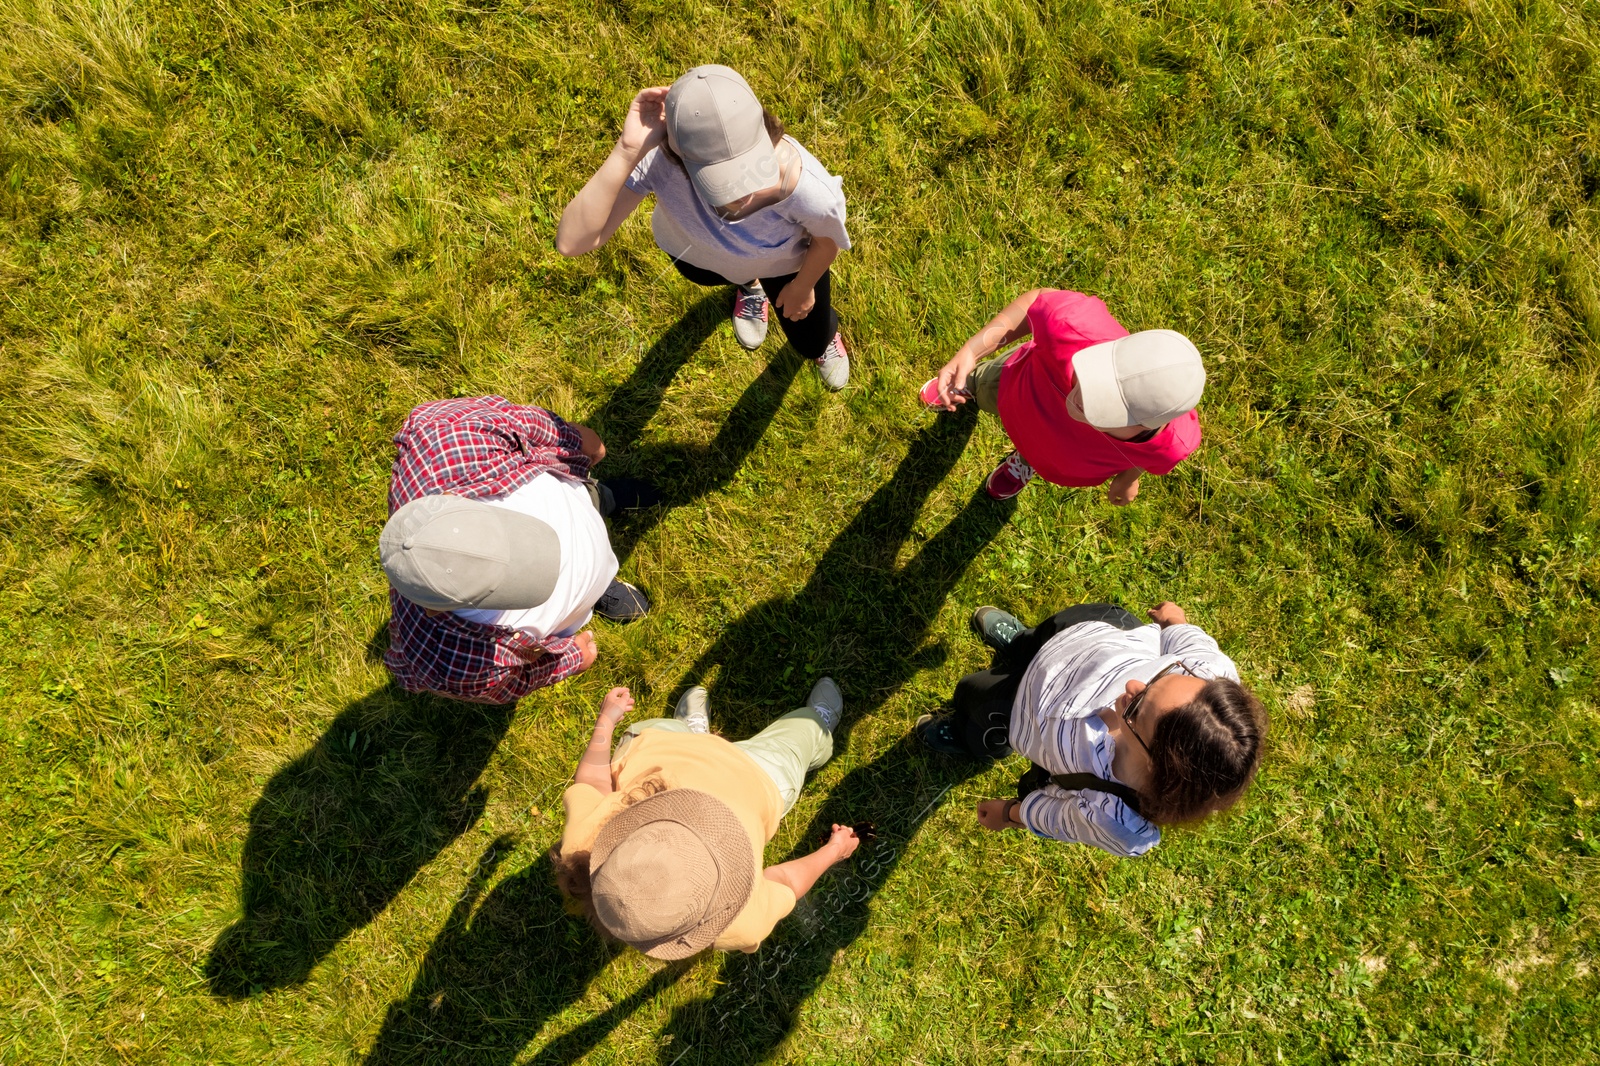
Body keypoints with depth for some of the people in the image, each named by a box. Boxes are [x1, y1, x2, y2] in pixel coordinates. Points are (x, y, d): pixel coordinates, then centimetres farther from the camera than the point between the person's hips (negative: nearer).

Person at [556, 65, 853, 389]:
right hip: (697, 250, 1)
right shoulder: (658, 160, -46)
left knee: (811, 344, 23)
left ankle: (826, 333, 62)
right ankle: (747, 284, 73)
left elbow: (827, 242, -22)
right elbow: (572, 242, -51)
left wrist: (802, 287, -2)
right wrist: (627, 151, -60)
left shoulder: (806, 188, -47)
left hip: (785, 261, -1)